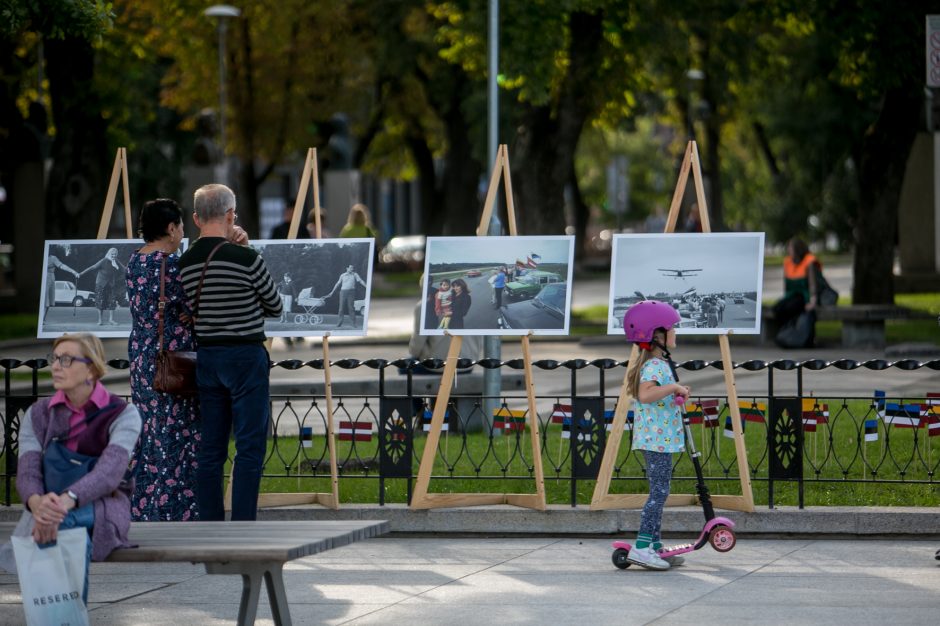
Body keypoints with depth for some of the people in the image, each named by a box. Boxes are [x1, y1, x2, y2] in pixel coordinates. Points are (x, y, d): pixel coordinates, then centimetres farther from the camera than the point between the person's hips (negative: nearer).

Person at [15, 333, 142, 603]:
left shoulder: (122, 414, -3)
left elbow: (110, 472, -20)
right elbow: (27, 473, -6)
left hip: (104, 512, -2)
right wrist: (38, 504, -34)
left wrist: (67, 501, -42)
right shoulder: (37, 415, 8)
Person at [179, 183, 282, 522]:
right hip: (245, 357, -5)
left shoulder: (185, 264, 2)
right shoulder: (245, 259, -13)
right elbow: (275, 306, 1)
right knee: (250, 448, -2)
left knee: (210, 449, 8)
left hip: (206, 357, 6)